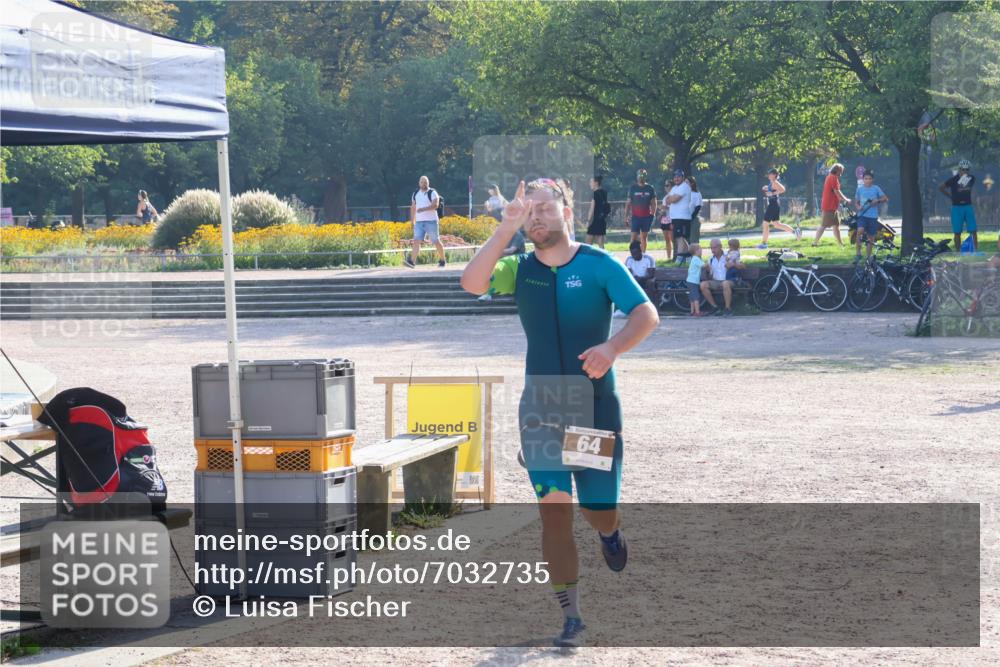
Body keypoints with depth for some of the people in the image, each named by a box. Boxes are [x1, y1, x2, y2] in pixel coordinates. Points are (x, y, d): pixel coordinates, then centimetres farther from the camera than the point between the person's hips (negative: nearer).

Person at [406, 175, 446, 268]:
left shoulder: (432, 193, -4)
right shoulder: (415, 194, 15)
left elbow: (435, 205, -18)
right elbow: (413, 208, 23)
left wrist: (423, 209, -30)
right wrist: (412, 221, 18)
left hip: (431, 221, -4)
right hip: (419, 222, 4)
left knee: (436, 241, 2)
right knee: (416, 241, -10)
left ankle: (442, 260, 19)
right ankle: (412, 261, -20)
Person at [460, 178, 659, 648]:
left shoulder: (599, 265, -4)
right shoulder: (519, 269, 3)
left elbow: (646, 314, -12)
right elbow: (472, 282, -16)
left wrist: (612, 347, -30)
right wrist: (506, 229, -21)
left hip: (596, 405, -1)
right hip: (541, 406, 2)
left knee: (598, 508, 1)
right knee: (554, 513, -4)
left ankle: (609, 532, 41)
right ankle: (571, 618, 7)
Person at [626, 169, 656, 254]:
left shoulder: (650, 188, 6)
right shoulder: (632, 188, 3)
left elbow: (653, 203, 9)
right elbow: (629, 202, 4)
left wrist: (653, 214, -1)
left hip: (647, 216, 2)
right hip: (636, 216, -2)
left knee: (644, 236, 6)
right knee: (634, 236, -8)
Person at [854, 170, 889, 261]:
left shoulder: (876, 189, 3)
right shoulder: (860, 189, 7)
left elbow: (885, 198, 3)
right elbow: (856, 202, 14)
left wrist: (877, 200, -16)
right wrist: (858, 207, -8)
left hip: (873, 216, 1)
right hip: (862, 215, -1)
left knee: (871, 237, 5)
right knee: (860, 231, -25)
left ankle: (868, 256, 17)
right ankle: (858, 253, -15)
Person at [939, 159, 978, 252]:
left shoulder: (971, 178, 0)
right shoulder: (953, 179, -9)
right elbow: (941, 188, 0)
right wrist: (951, 196, -2)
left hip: (968, 206, 3)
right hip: (957, 207, -3)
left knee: (973, 231, -2)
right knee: (957, 232, 1)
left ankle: (976, 250, 2)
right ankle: (957, 252, 6)